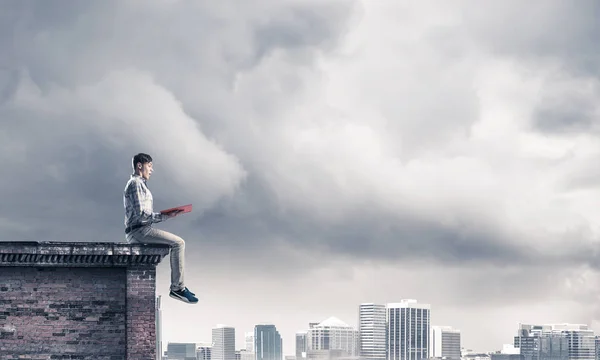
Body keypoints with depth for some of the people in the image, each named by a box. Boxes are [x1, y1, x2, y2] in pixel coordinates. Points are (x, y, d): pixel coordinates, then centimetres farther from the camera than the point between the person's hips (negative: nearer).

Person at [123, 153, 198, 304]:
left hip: (140, 232, 10)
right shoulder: (135, 184, -10)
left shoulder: (139, 184, 23)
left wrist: (165, 215, 10)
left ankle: (178, 286, 9)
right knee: (178, 243, -15)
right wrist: (165, 216, -15)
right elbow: (141, 215, -19)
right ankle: (177, 288, -15)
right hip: (139, 231, -10)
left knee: (178, 243, 14)